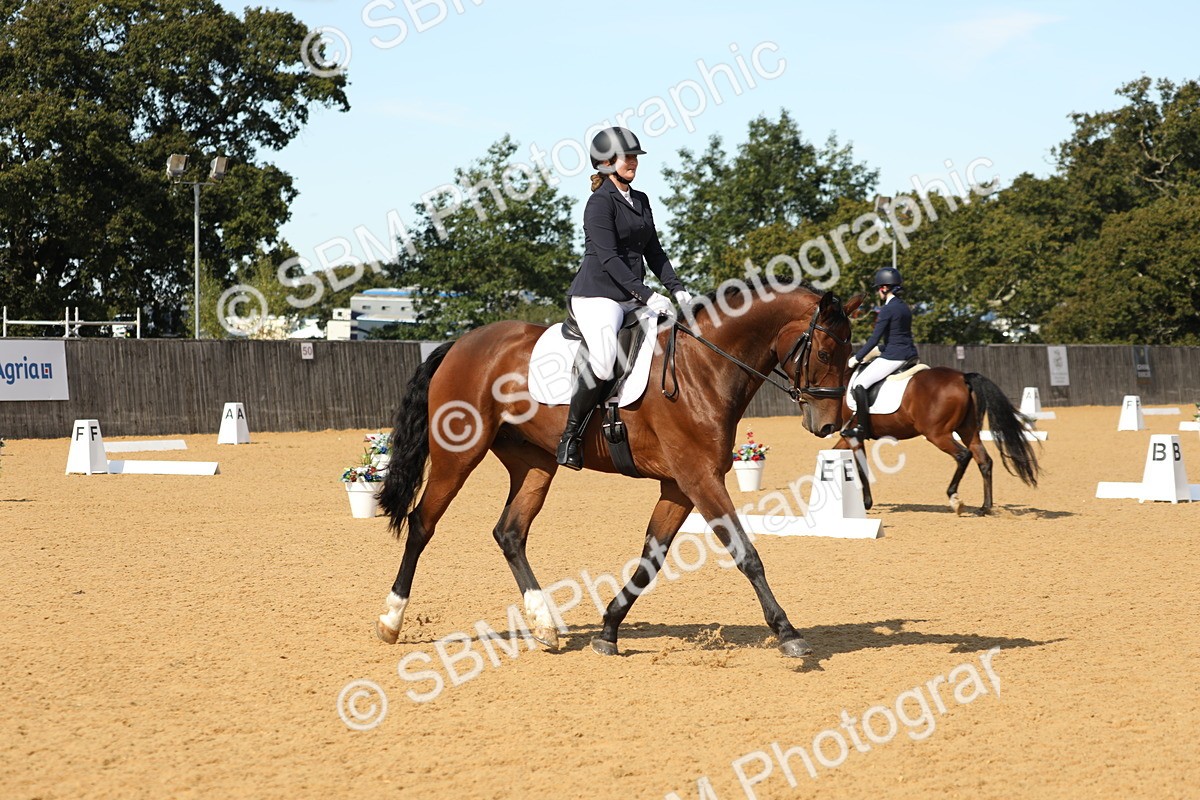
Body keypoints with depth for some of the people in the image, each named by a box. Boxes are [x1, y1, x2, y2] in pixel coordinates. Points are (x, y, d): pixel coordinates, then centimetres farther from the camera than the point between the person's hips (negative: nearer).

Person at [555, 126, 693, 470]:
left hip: (632, 297, 9)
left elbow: (653, 251, 19)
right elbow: (608, 257, -18)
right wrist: (645, 294, -25)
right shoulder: (600, 202, -8)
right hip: (597, 294, -9)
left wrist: (676, 288, 4)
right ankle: (571, 435, -14)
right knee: (603, 362, -30)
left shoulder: (640, 200, 17)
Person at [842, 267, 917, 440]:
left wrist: (857, 358, -5)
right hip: (910, 355, 9)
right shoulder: (905, 307, 13)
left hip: (892, 357, -9)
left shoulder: (887, 309, -13)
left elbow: (874, 339, -14)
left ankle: (862, 428, -11)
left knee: (859, 384, -8)